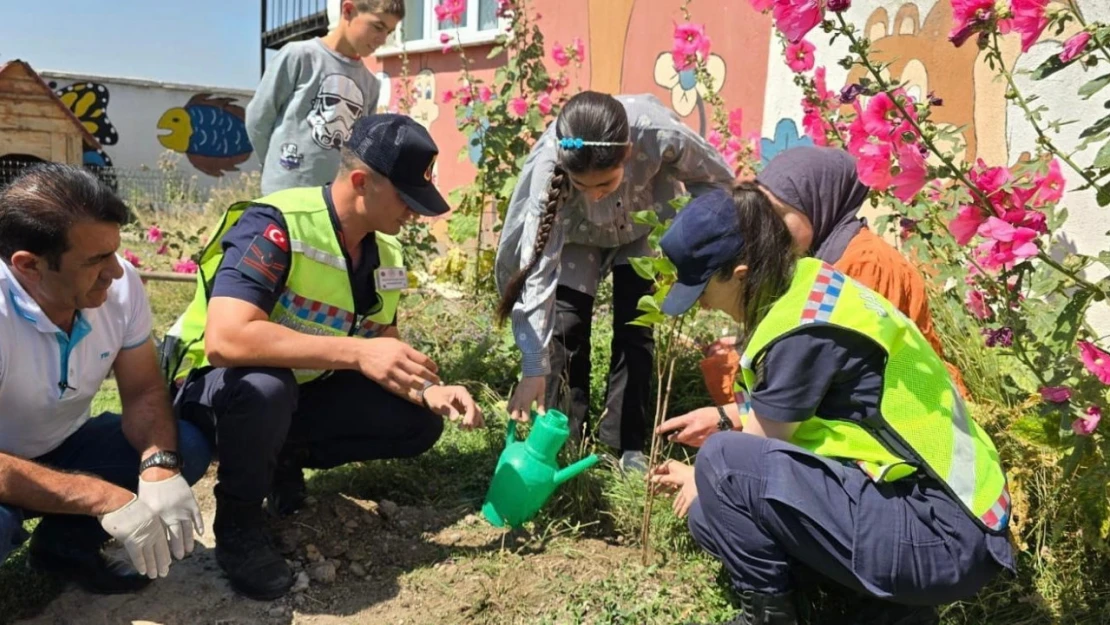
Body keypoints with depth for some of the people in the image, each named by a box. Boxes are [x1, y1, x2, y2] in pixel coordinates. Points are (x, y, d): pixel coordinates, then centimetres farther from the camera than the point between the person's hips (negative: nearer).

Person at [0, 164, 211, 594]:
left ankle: (66, 542, 2)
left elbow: (143, 392, -9)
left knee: (188, 447, -15)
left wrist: (159, 465, -29)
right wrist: (107, 499, -39)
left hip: (64, 448, 6)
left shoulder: (120, 285, -16)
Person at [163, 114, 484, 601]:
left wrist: (428, 389, -18)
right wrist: (357, 352, -42)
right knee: (265, 387, -40)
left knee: (418, 422, -7)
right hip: (218, 386, -6)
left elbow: (385, 353, 3)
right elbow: (226, 339, -41)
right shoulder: (275, 225, -27)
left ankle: (283, 458, 10)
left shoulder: (385, 251, -3)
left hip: (303, 391, 7)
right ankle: (237, 524, -12)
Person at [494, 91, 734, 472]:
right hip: (577, 234, 0)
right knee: (565, 327, -9)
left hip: (643, 228, 1)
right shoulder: (549, 165, -41)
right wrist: (534, 367, -39)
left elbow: (717, 179, -19)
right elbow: (538, 267, -39)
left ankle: (626, 443, 9)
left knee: (635, 329, -4)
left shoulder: (661, 134, -42)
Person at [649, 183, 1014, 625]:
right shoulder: (805, 285, 7)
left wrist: (704, 480, 10)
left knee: (724, 465, -20)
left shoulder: (806, 330, -21)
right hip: (937, 508, 10)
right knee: (715, 515, 8)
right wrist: (724, 415, 30)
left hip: (942, 536, -10)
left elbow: (753, 450, -9)